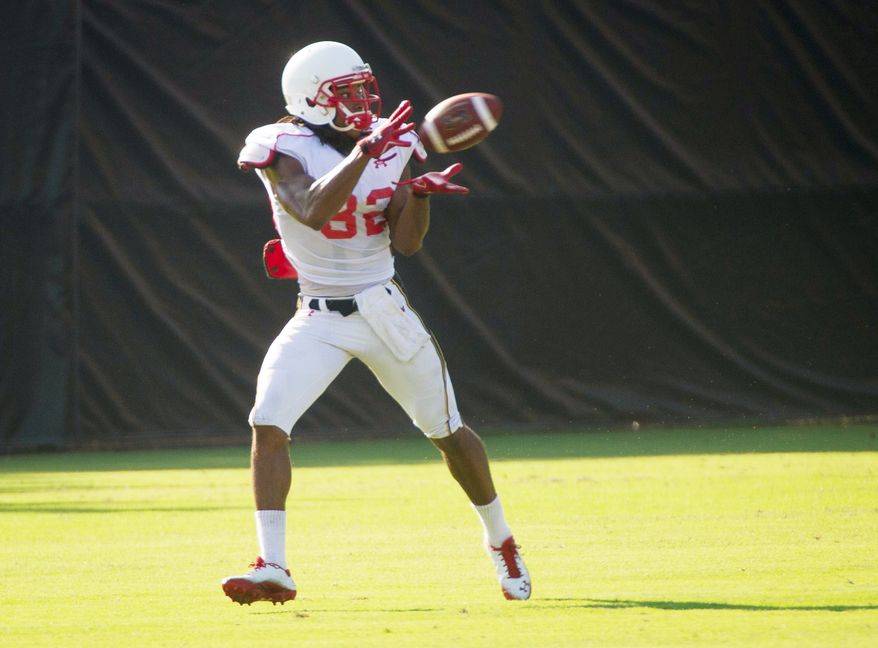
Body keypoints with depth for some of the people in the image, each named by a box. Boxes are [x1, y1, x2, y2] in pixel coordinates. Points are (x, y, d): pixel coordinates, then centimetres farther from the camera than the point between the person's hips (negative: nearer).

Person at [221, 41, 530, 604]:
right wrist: (365, 153, -36)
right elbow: (312, 212, -31)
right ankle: (273, 568, -17)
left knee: (448, 431, 9)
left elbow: (406, 243, -4)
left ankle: (501, 542, 30)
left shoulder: (391, 145, -1)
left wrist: (419, 192, -22)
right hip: (319, 319, -2)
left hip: (386, 313, 2)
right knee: (268, 424, -20)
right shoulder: (284, 150, -12)